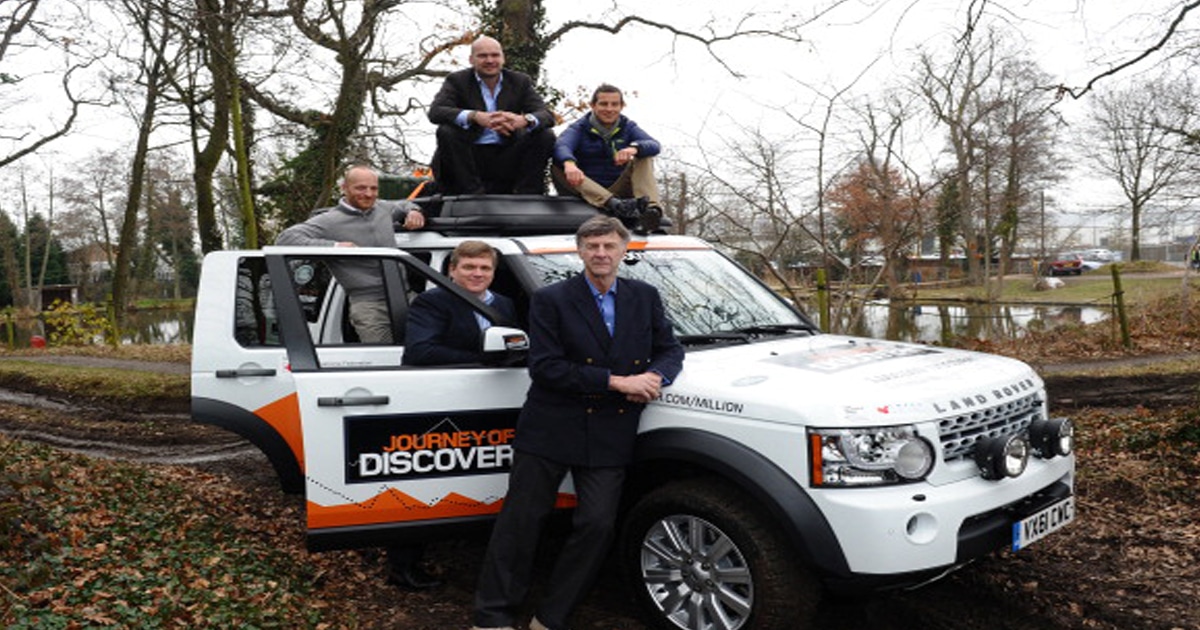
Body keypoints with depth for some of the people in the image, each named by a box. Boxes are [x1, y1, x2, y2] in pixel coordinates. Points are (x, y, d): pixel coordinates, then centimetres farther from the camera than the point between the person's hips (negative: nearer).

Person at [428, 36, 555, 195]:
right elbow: (435, 112, -16)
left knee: (546, 135, -16)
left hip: (507, 159, 2)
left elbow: (547, 116, -5)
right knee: (446, 131, -27)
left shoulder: (520, 81, 8)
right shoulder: (457, 80, 2)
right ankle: (474, 193, -24)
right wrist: (474, 116, -36)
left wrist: (524, 120, -32)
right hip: (471, 156, -1)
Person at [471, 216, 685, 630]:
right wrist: (617, 381, -18)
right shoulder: (551, 300, -4)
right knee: (521, 522, 3)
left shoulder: (645, 298, 9)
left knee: (597, 526, 1)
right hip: (550, 430, -3)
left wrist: (655, 377, -12)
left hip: (610, 436, 3)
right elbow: (544, 367, -13)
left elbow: (670, 350, 14)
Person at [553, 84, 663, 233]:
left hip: (619, 191, 1)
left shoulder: (628, 127, 10)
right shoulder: (580, 128, 4)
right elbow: (561, 145, -20)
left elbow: (655, 145, -11)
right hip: (587, 192, -1)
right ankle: (615, 205, -50)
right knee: (557, 166, -26)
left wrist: (634, 148, -35)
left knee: (644, 156, -13)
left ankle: (651, 208, -41)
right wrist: (569, 164, -46)